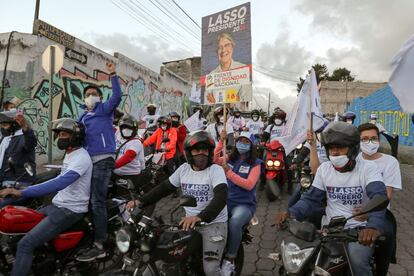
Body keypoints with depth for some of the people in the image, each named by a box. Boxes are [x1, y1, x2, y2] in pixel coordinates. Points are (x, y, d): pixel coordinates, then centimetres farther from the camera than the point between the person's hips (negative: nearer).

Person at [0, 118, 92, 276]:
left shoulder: (81, 158, -22)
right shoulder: (69, 154, 13)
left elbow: (58, 184, -34)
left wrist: (22, 192, -36)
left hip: (69, 211, -10)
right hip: (57, 205, 10)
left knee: (25, 245, -17)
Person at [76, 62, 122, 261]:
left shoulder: (105, 109, 3)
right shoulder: (83, 117, 23)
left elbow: (117, 96, -15)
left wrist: (113, 75, -19)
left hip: (103, 160, -8)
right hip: (89, 160, 8)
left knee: (97, 202, -9)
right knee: (90, 200, 15)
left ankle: (99, 246, -4)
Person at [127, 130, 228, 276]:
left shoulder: (216, 170, -13)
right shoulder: (184, 168, 4)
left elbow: (221, 197, -27)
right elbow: (164, 188, 9)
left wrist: (199, 217, -42)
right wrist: (140, 201, -2)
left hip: (214, 223, -5)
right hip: (190, 221, 5)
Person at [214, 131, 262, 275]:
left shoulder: (255, 163, 0)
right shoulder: (230, 159, 11)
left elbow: (249, 185, -13)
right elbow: (214, 159, -6)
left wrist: (229, 172, -18)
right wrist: (221, 141, -14)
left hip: (245, 204, -3)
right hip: (226, 201, 3)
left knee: (234, 223, -34)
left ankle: (229, 260, -13)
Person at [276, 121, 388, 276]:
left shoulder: (368, 168, -8)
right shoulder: (324, 169, 4)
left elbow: (379, 198, -25)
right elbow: (311, 199, 3)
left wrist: (374, 225, -46)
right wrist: (291, 213, -17)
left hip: (360, 229, -3)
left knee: (357, 258, -31)